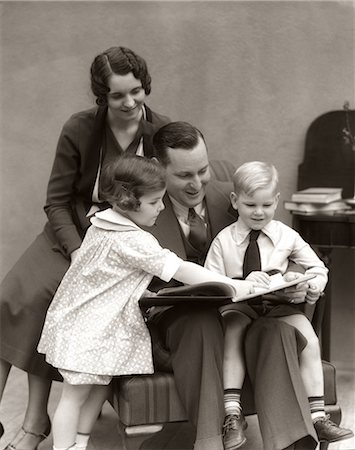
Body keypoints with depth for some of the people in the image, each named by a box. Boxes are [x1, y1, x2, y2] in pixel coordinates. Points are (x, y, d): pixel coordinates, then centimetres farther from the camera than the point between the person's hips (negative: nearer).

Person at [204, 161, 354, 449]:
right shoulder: (223, 241, 4)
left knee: (310, 341, -23)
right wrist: (243, 284, -20)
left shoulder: (287, 236, 8)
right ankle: (233, 415, -31)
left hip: (281, 305, 1)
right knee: (231, 332, -32)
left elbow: (318, 268, 15)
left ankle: (317, 416, -17)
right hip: (237, 307, -1)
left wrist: (315, 285, -10)